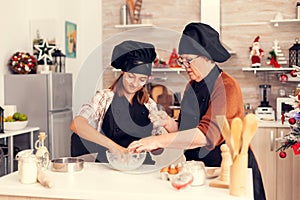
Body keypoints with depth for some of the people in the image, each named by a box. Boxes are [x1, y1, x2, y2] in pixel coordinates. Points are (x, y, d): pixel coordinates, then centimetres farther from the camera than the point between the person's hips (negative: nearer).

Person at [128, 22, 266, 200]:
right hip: (199, 170, 6)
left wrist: (159, 141, -31)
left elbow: (208, 134, -29)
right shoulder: (192, 86, 7)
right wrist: (170, 124, -10)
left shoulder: (227, 87, -17)